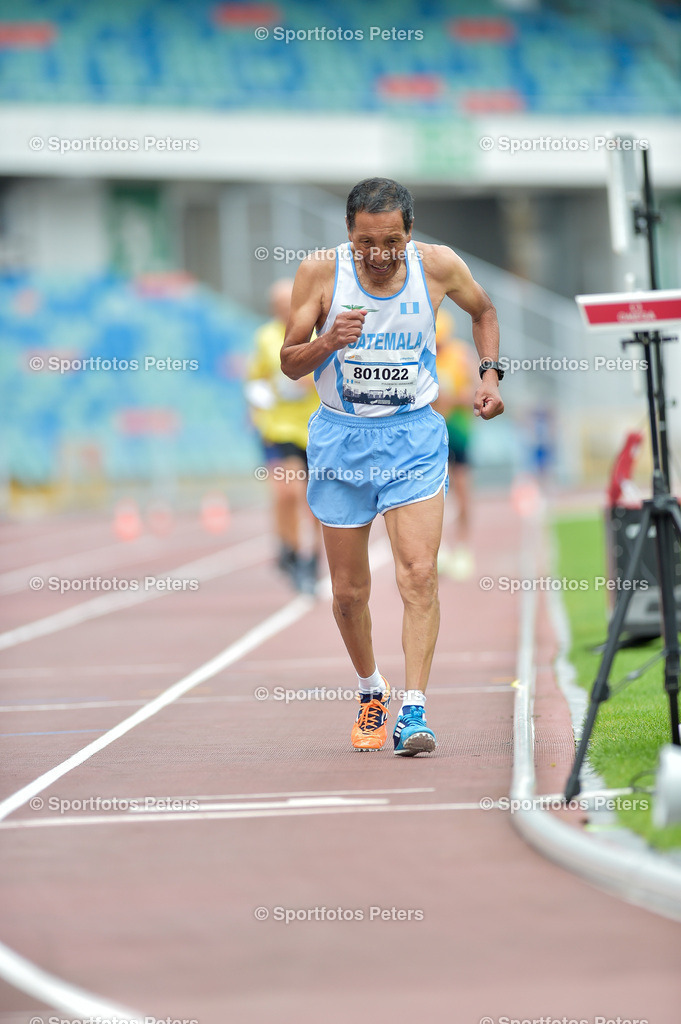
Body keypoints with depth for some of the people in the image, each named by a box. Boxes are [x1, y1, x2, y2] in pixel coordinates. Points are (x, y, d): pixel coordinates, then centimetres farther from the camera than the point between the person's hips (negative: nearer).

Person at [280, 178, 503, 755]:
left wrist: (490, 374, 1)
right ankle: (371, 693, 32)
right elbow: (290, 364, -4)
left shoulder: (438, 266, -7)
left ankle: (414, 711, -19)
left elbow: (483, 310, 15)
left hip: (414, 433, -1)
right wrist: (329, 341, -24)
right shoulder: (321, 272, -10)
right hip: (342, 437, 1)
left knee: (420, 575, -17)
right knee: (349, 591, 7)